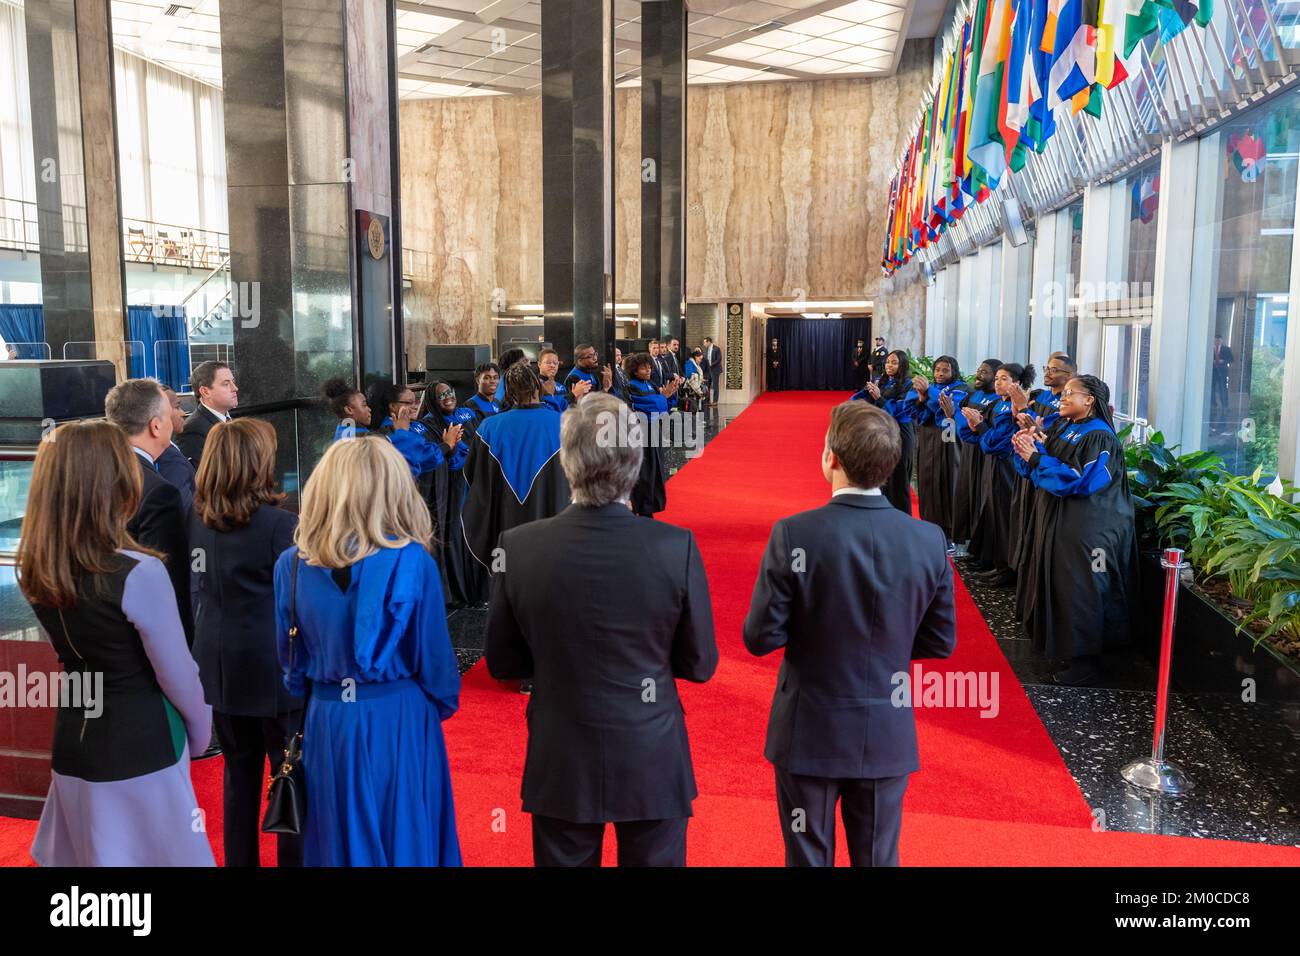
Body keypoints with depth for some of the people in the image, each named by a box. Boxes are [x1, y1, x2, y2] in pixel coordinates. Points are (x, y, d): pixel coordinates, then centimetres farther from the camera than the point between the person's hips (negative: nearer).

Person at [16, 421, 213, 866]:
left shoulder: (36, 570, -2)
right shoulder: (139, 573, -23)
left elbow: (69, 648, 10)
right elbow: (178, 677, -14)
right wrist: (201, 731, 3)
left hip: (72, 745, 6)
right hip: (142, 748, -6)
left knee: (87, 855, 21)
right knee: (146, 854, 10)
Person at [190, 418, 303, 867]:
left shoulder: (197, 521, 0)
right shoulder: (280, 525, -17)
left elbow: (197, 591, 8)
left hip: (219, 666, 6)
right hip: (272, 669, -6)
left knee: (239, 772, 18)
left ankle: (240, 859, 30)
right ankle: (295, 858, 17)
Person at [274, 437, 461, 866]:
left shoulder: (292, 564, -7)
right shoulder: (412, 562, -16)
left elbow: (289, 658, 2)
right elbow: (434, 654, -9)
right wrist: (443, 704, 10)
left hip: (327, 721, 3)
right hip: (399, 720, -3)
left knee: (337, 839, 20)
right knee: (406, 837, 14)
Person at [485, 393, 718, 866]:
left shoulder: (519, 546, -15)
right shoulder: (677, 546, -18)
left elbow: (502, 663, -3)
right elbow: (700, 664, -7)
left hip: (561, 766, 1)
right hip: (653, 762, 0)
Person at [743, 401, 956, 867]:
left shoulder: (794, 534, -20)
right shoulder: (930, 540, -10)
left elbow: (761, 638, -15)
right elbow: (940, 642, -1)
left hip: (810, 732, -2)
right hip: (888, 736, 3)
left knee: (809, 857, 16)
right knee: (878, 857, 20)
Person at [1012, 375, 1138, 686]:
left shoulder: (1100, 437, -13)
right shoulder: (1062, 428, 11)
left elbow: (1081, 481, -23)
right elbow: (1036, 470, 12)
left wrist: (1036, 458, -22)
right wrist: (1029, 448, -8)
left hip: (1084, 529, -8)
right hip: (1055, 520, 8)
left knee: (1078, 591, -3)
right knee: (1057, 585, 13)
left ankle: (1084, 661, 7)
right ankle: (1060, 647, 25)